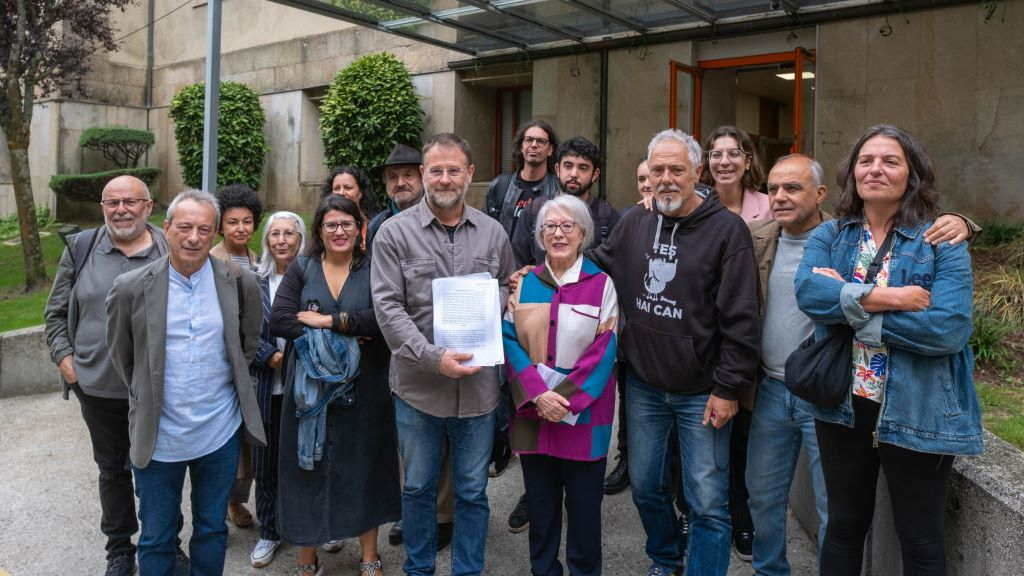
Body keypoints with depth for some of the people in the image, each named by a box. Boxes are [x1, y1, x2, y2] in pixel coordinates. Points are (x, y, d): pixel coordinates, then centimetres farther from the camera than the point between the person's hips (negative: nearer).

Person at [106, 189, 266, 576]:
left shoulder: (241, 283, -6)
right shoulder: (131, 288, -8)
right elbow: (120, 356, 5)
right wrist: (146, 397, 9)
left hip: (220, 433, 1)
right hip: (157, 436, 0)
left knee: (212, 531, 18)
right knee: (156, 539, 15)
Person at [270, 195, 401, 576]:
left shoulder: (373, 270, 1)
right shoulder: (301, 269, 5)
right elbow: (279, 320, -8)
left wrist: (329, 321, -16)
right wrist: (349, 331, -14)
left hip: (363, 388, -1)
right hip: (310, 385, 1)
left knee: (364, 466, 9)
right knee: (309, 469, 8)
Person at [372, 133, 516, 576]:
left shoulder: (493, 232, 6)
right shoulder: (395, 232, -3)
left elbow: (508, 293, 15)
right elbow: (388, 307, -10)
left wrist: (496, 300, -9)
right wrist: (433, 357, -19)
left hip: (479, 385, 2)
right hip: (418, 385, -1)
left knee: (472, 491, 13)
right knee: (418, 487, 15)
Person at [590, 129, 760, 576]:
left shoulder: (727, 229, -11)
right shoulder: (632, 224, 4)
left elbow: (741, 317, -13)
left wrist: (728, 388, -14)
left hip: (702, 392, -5)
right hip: (643, 385, 5)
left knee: (707, 503, 4)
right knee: (644, 486, 20)